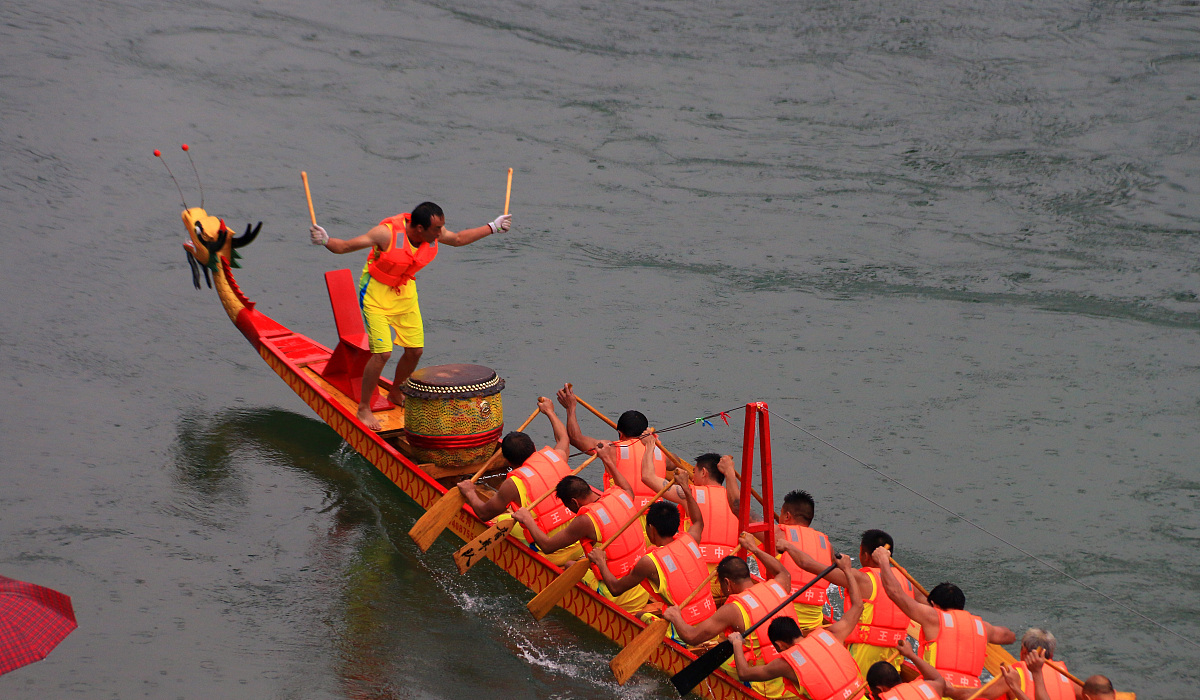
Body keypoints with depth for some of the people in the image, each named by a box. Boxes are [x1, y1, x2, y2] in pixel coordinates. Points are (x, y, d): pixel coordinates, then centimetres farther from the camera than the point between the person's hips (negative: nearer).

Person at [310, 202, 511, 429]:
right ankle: (363, 409, 2)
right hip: (376, 293, -7)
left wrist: (493, 227, 15)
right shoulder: (387, 233, -30)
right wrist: (325, 240, -48)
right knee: (383, 352, -15)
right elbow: (345, 246, -27)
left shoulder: (434, 233, -11)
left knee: (415, 350, 8)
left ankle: (395, 394, 35)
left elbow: (458, 238, 12)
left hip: (405, 292, 7)